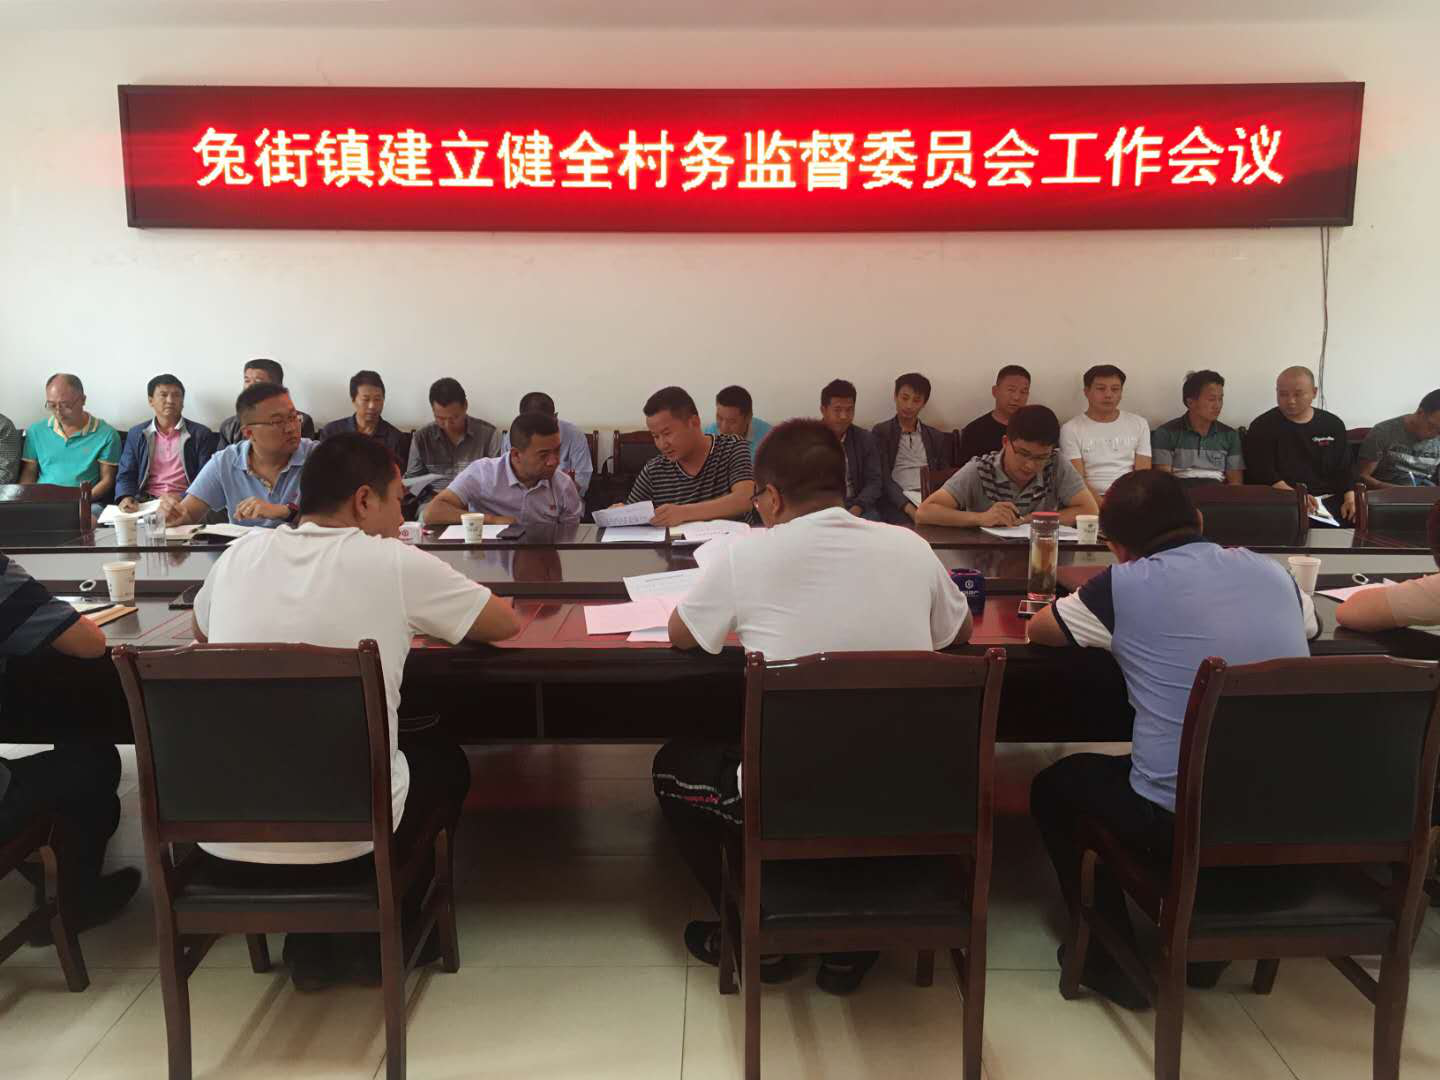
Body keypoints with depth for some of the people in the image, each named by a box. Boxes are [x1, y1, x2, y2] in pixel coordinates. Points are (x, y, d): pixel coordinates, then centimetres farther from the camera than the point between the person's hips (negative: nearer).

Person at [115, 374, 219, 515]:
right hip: (145, 502, 2)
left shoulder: (201, 434, 6)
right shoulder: (136, 434, 16)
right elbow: (126, 476, 13)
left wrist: (183, 499, -19)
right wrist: (126, 497, -10)